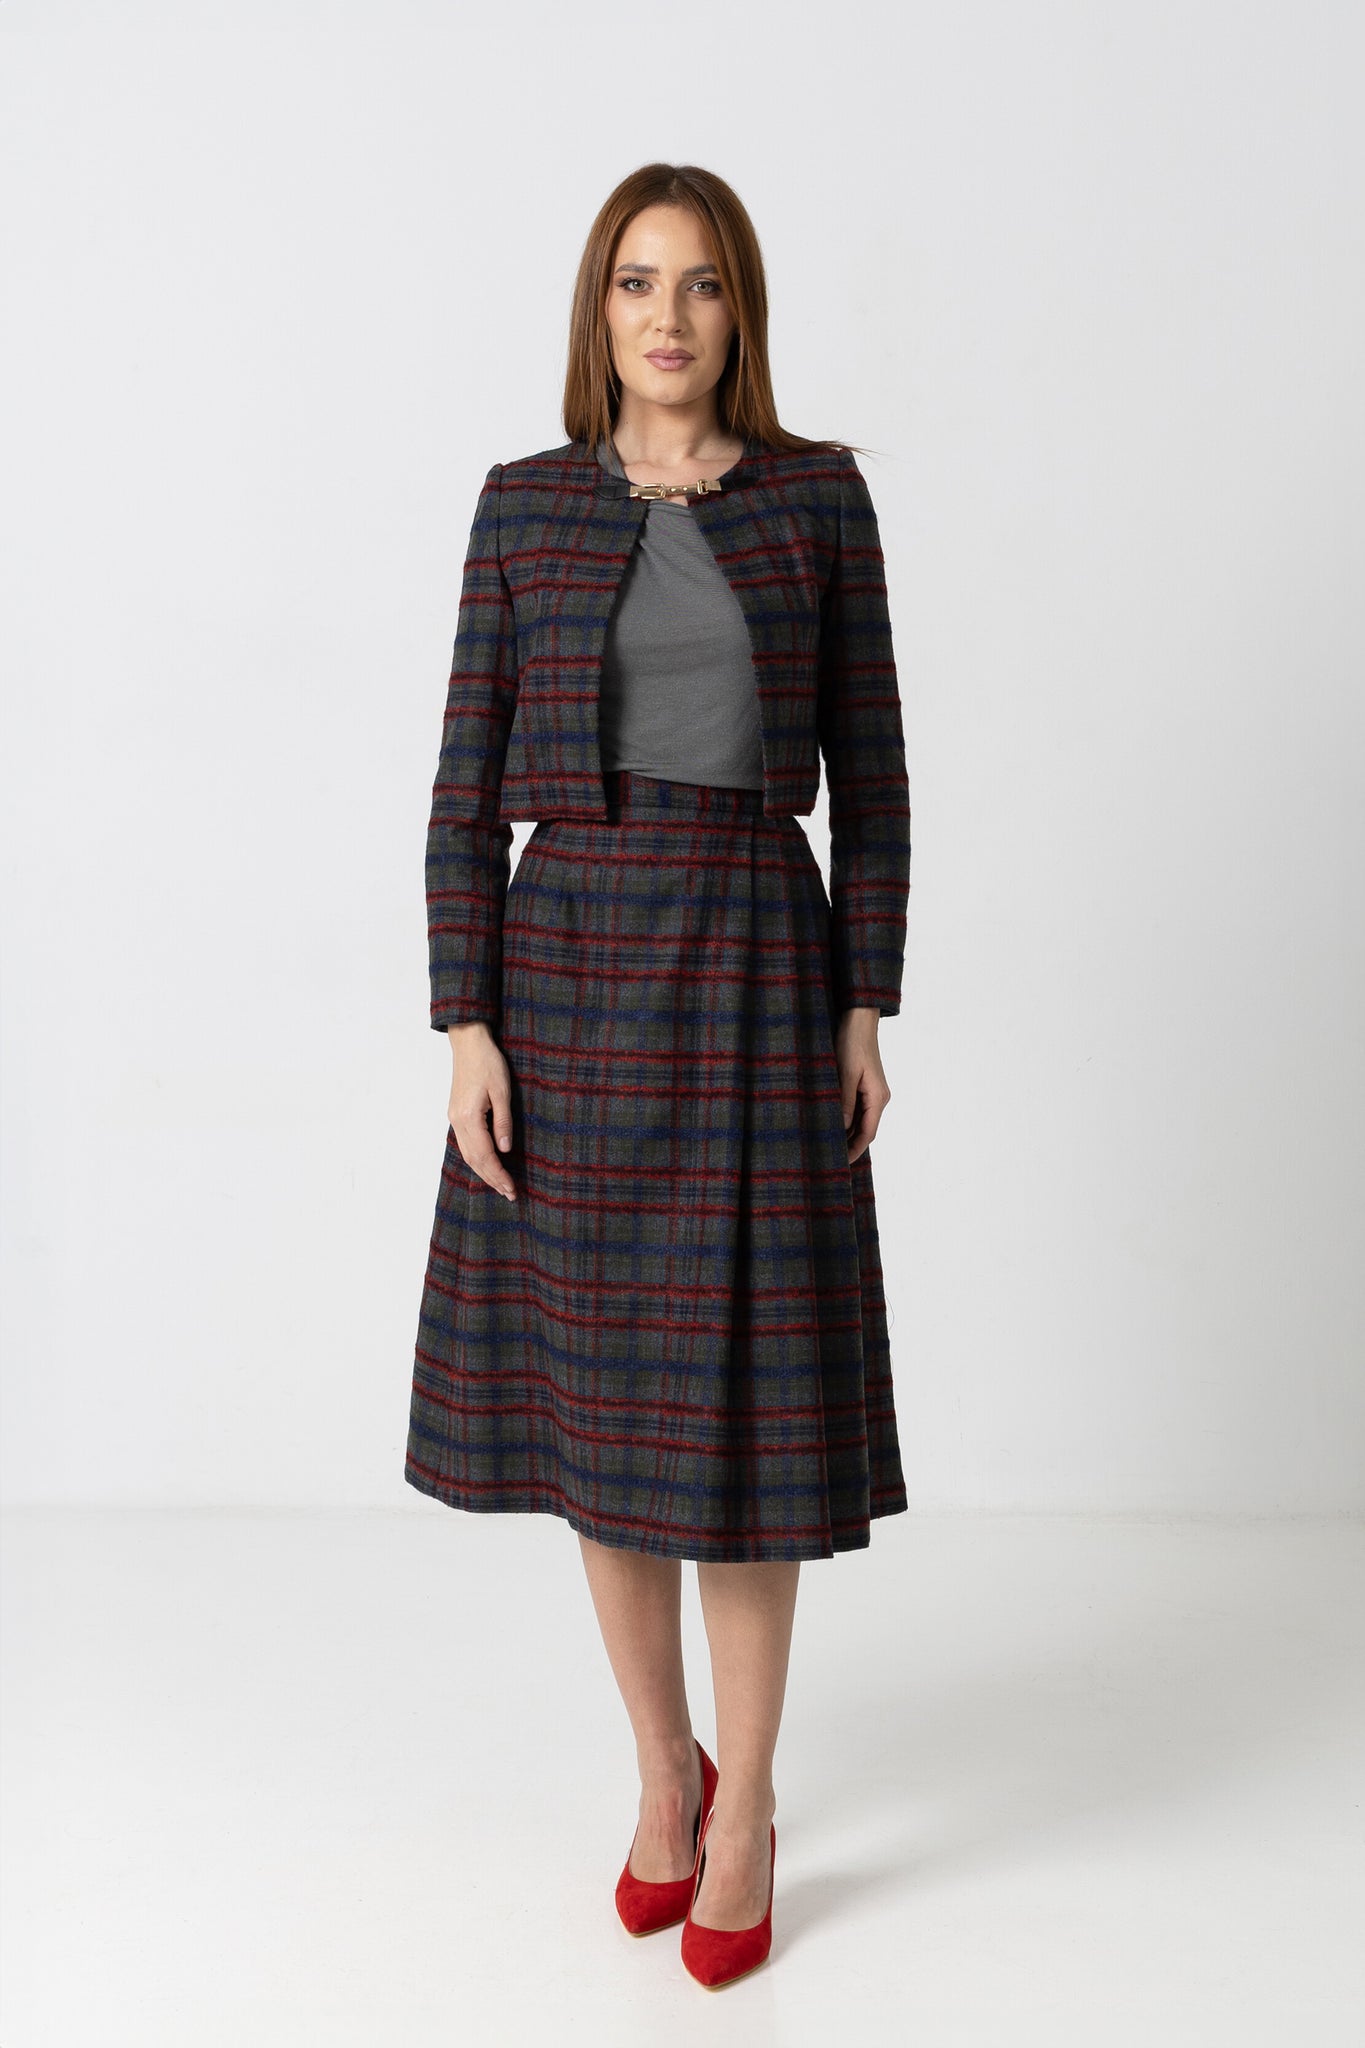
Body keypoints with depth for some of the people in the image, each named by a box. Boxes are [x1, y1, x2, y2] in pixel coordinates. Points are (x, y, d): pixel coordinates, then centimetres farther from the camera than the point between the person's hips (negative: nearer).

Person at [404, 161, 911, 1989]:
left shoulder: (820, 496, 3)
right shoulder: (527, 504, 5)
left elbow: (869, 768, 5)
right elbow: (470, 785, 2)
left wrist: (868, 1005, -1)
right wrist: (467, 1028, -6)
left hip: (753, 965, -1)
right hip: (568, 960, 2)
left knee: (737, 1394, 1)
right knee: (593, 1376, 8)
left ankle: (745, 1807, 19)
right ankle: (663, 1771, 28)